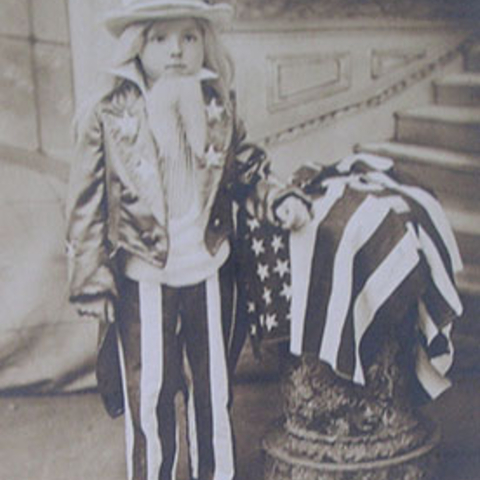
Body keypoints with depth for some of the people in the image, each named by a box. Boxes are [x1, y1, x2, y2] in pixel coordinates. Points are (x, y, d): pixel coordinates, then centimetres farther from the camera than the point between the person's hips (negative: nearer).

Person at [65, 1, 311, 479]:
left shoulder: (219, 109, 0)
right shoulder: (108, 114, -10)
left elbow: (246, 173, 9)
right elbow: (87, 204, -7)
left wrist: (279, 199, -10)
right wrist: (92, 280, -7)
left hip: (210, 273, 3)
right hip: (142, 281, -3)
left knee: (213, 390, 17)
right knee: (148, 396, 9)